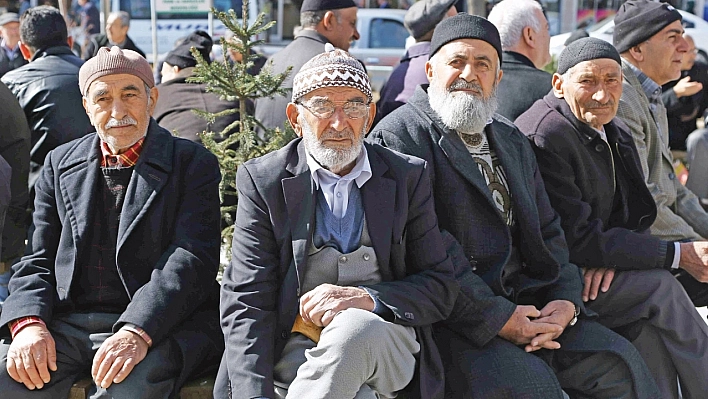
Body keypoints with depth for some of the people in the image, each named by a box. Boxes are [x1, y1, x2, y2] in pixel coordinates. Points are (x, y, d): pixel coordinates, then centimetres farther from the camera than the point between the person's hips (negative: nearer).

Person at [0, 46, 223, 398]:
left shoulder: (193, 164, 3)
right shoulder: (60, 164, 17)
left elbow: (193, 259, -9)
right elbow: (37, 260, 15)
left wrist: (137, 333, -24)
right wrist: (28, 323, -7)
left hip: (159, 326, -4)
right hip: (67, 326, 4)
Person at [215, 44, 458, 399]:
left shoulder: (408, 177, 8)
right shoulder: (262, 181, 4)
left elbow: (440, 288, 6)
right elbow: (245, 302, -3)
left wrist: (368, 298, -15)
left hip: (385, 348, 2)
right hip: (295, 350, -1)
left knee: (356, 326, -35)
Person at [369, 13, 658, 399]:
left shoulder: (513, 142, 20)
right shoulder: (400, 135, -7)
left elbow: (547, 232, 19)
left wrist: (566, 300, 0)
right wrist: (497, 318, -18)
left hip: (523, 304, 7)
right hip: (449, 319, -7)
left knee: (619, 360, -5)